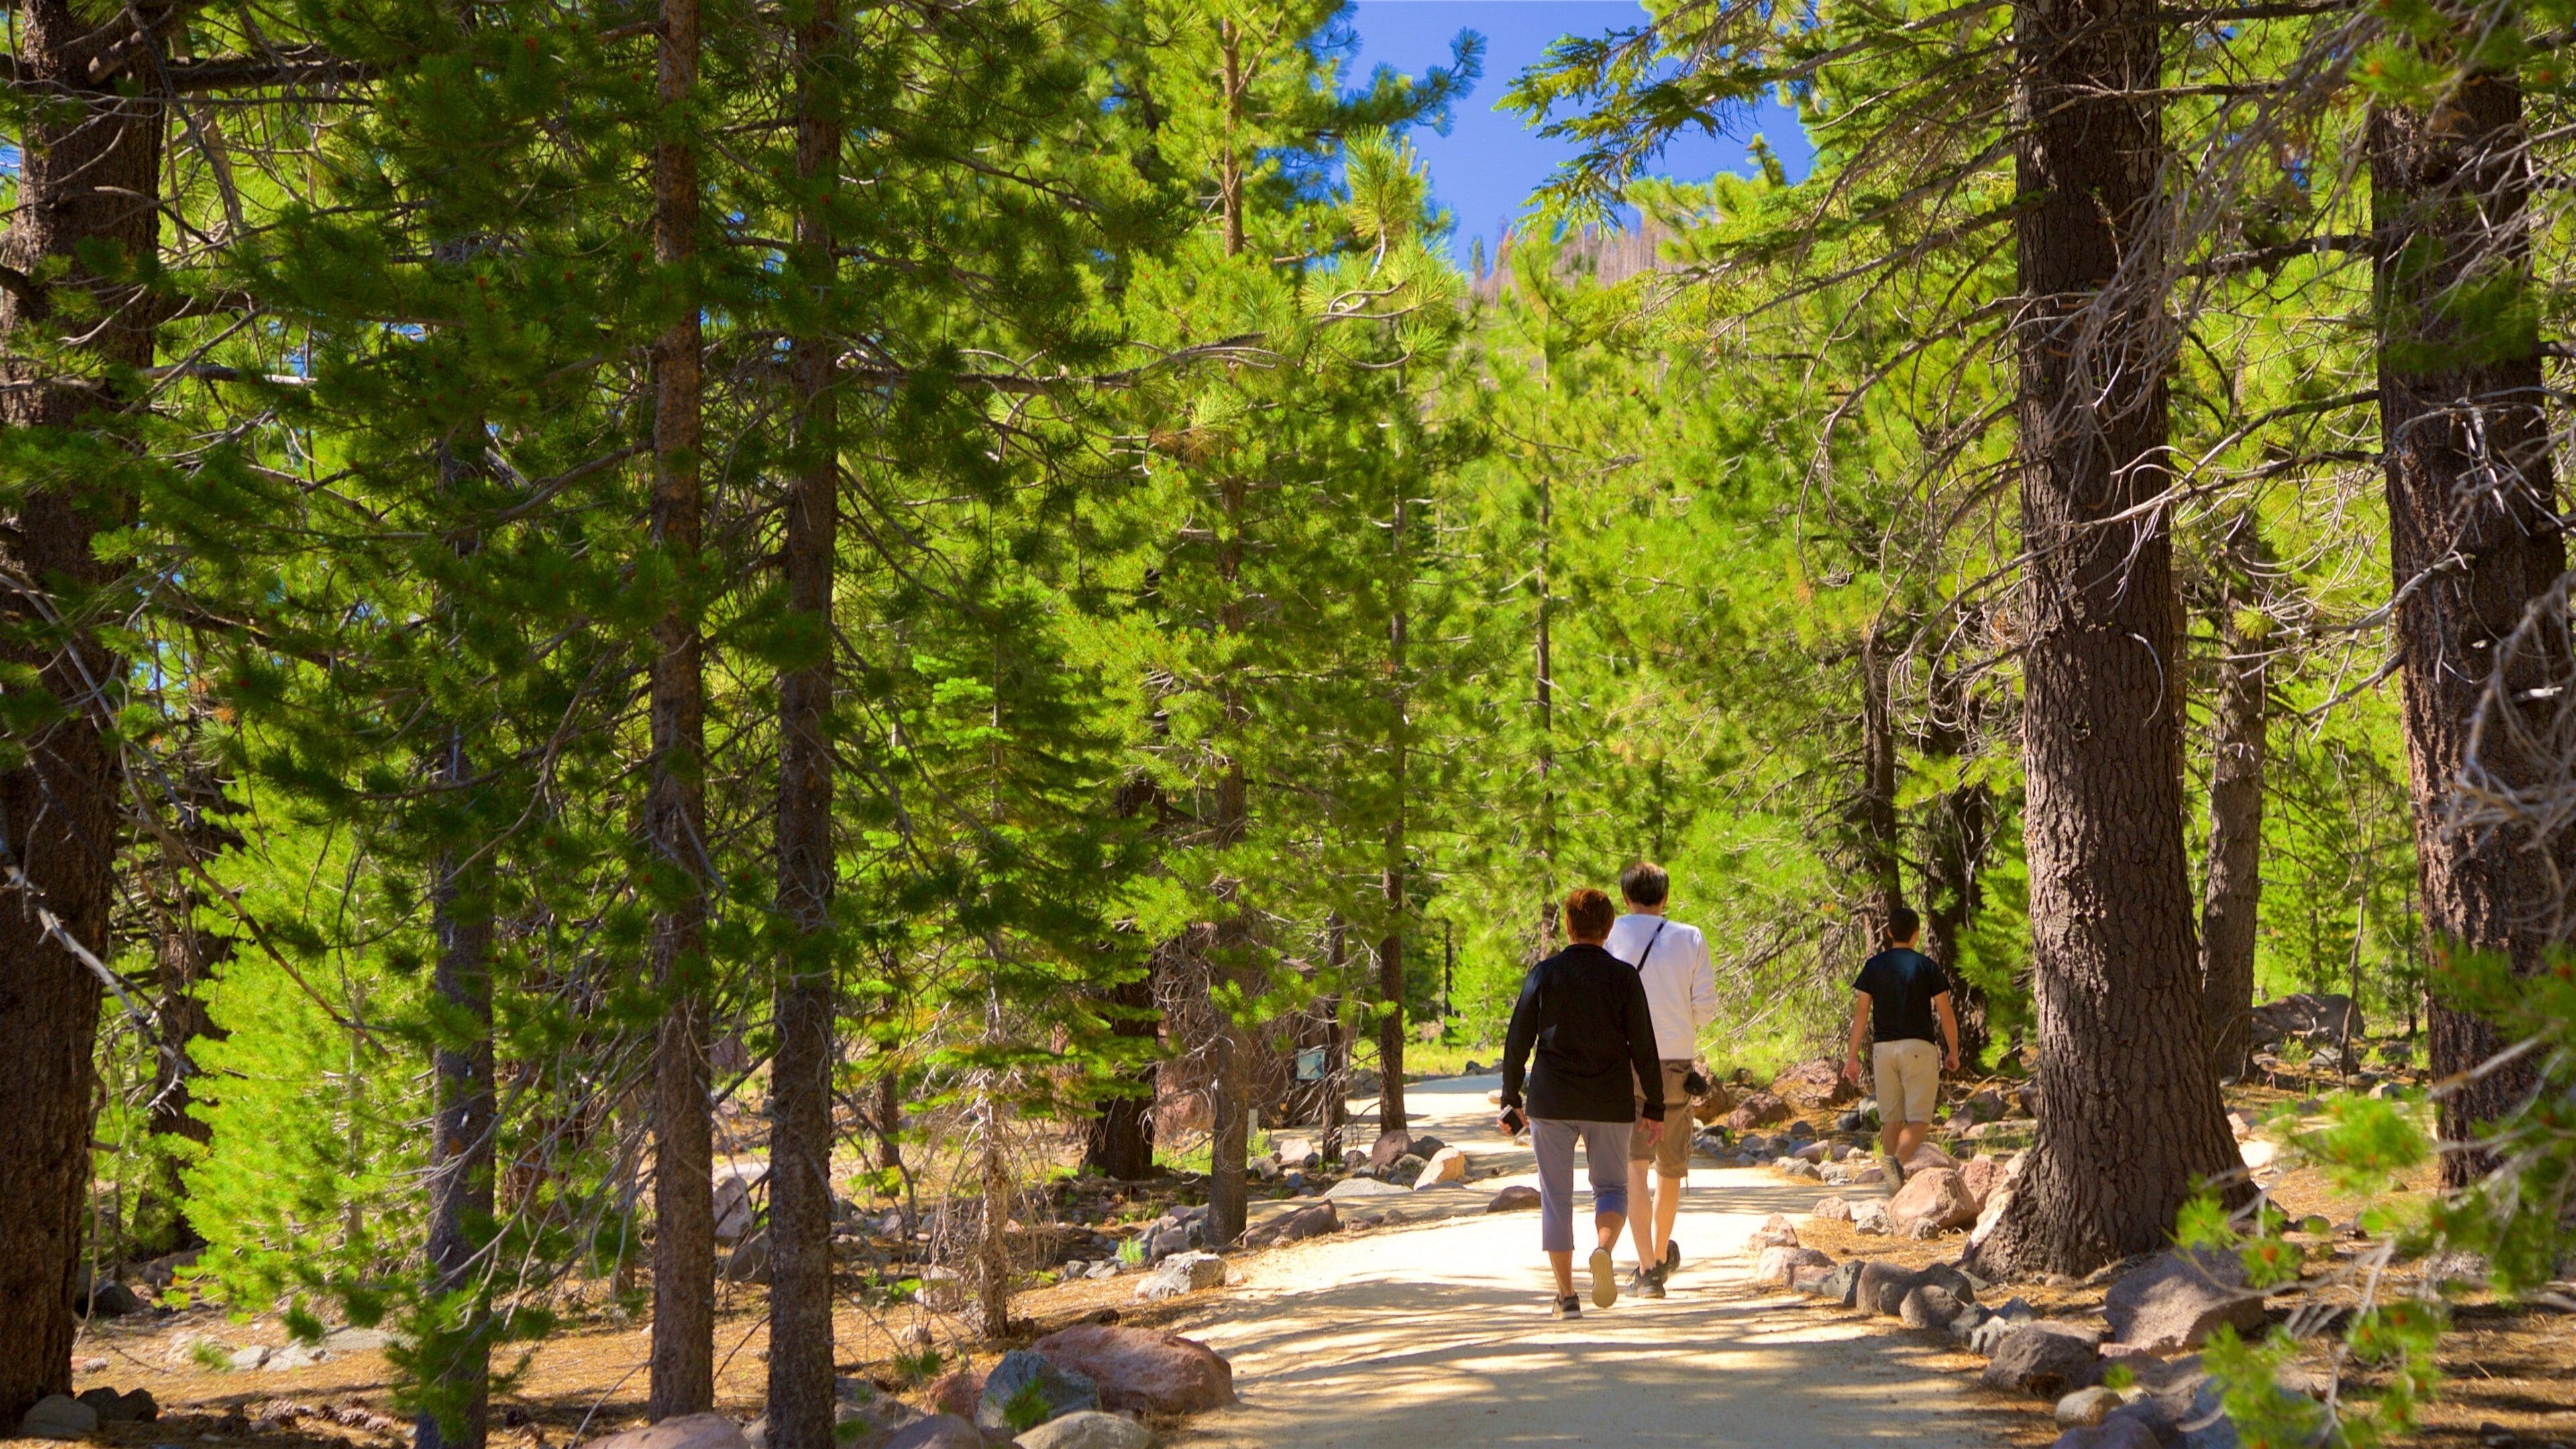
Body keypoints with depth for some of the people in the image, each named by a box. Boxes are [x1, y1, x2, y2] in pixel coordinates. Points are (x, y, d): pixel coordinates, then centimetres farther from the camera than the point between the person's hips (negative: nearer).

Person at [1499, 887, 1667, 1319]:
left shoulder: (1544, 974, 0)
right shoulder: (1624, 977, -2)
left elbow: (1517, 1042, 1)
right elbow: (1643, 1047, -3)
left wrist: (1511, 1099, 11)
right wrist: (1655, 1107, 4)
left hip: (1551, 1103, 0)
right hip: (1610, 1104, 0)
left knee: (1555, 1198, 8)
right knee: (1611, 1187, 14)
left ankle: (1566, 1295, 6)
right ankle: (1603, 1251, -15)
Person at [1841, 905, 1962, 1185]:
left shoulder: (1874, 966, 5)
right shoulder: (1927, 966, -1)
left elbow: (1861, 1014, 2)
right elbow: (1946, 1015, 0)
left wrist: (1853, 1057, 5)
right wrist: (1954, 1054, 12)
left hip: (1884, 1048, 3)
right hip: (1918, 1047, -3)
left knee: (1891, 1119, 11)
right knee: (1919, 1119, -4)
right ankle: (1898, 1159, -31)